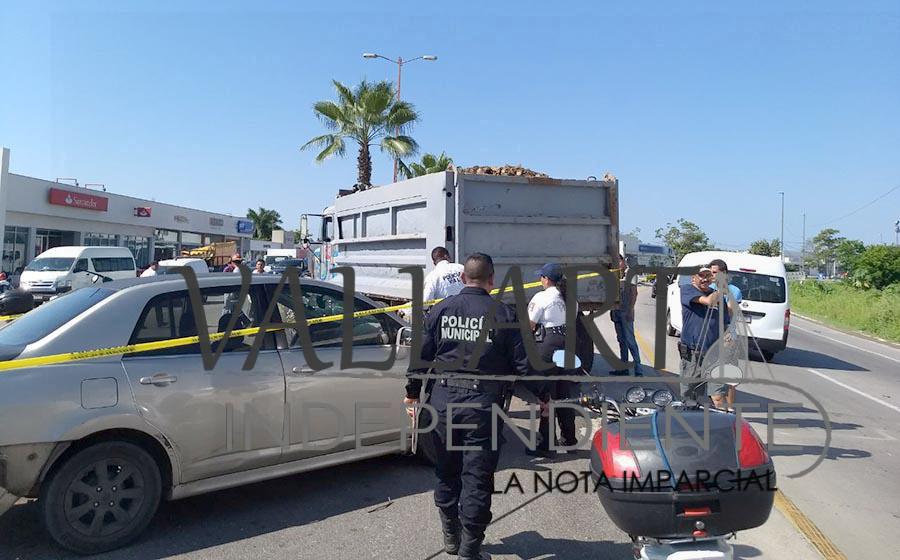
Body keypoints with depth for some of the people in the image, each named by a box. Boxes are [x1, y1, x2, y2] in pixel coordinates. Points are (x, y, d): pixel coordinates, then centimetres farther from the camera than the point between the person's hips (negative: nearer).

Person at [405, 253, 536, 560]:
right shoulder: (504, 313, -5)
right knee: (476, 478, 7)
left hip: (443, 401, 3)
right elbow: (523, 364, -4)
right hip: (483, 404, -3)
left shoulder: (440, 310, 2)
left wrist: (412, 393, 17)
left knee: (446, 473, 19)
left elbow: (421, 355, 4)